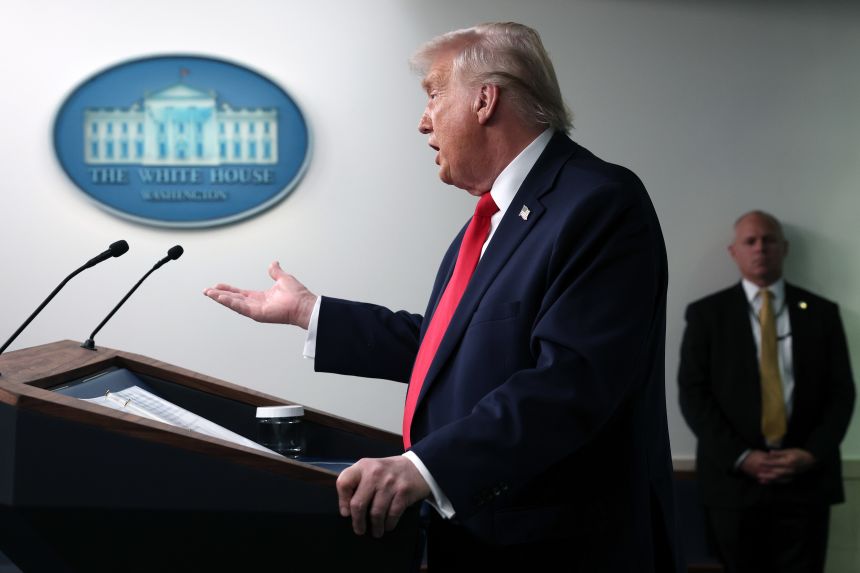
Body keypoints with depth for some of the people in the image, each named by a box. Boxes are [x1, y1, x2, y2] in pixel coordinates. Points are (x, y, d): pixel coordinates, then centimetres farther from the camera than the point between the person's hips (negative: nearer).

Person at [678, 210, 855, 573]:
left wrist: (813, 454, -8)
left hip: (807, 479, 1)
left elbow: (841, 392, 7)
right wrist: (740, 457, -12)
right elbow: (693, 393, -2)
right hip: (732, 477, -1)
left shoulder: (821, 312, 10)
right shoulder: (706, 313, 5)